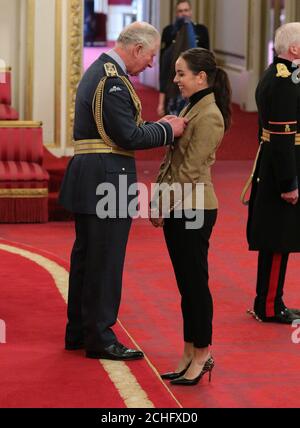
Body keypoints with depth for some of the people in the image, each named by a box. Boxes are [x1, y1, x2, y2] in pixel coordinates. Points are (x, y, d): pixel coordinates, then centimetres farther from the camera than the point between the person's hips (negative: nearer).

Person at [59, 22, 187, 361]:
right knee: (105, 262, -3)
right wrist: (167, 130, -8)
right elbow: (127, 137, -21)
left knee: (86, 257, 16)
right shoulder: (113, 81, -17)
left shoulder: (97, 72, 16)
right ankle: (99, 339, 3)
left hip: (87, 181, 11)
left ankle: (78, 332, 25)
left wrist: (158, 126, 12)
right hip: (107, 181, -11)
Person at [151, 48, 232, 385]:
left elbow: (191, 170, -18)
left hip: (192, 210, -9)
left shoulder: (209, 117, -16)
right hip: (177, 209, 9)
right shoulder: (190, 108, 14)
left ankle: (201, 356, 8)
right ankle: (190, 355, 19)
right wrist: (158, 202, 10)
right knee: (186, 284, 12)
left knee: (195, 283, -1)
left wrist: (167, 206, -13)